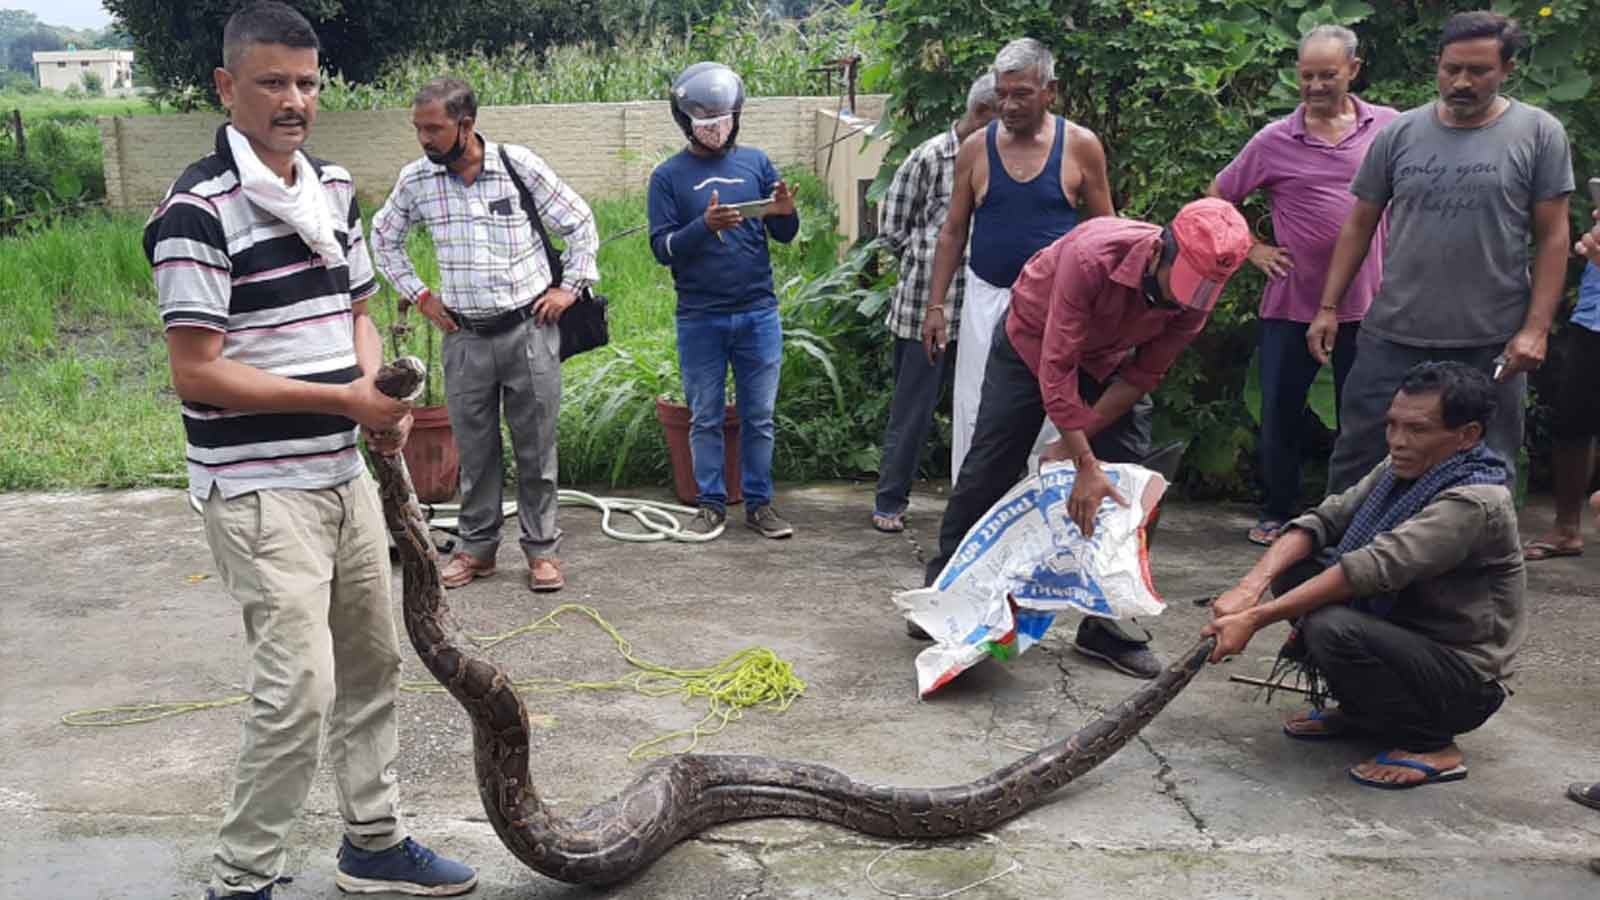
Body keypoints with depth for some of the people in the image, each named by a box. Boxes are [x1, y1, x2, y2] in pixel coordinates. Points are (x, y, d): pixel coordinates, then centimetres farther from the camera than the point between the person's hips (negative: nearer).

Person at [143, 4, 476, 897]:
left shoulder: (336, 188, 9)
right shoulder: (198, 211, -15)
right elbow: (196, 373, -18)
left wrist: (383, 396, -2)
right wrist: (344, 398, -19)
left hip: (347, 473, 8)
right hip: (261, 491, -8)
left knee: (373, 664, 16)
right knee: (299, 690, -10)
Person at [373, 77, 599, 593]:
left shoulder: (519, 166, -7)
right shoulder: (416, 180, 0)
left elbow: (580, 224, 4)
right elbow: (384, 238, 18)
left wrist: (570, 286, -1)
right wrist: (418, 295, 11)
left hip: (529, 329, -2)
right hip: (465, 337, 2)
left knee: (536, 445, 4)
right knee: (474, 448, 10)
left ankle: (542, 548, 17)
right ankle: (477, 548, 24)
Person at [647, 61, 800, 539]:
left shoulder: (756, 163, 7)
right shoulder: (669, 176, 1)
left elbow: (784, 236, 10)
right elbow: (661, 248, -5)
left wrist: (784, 212, -13)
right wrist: (705, 226, -22)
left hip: (758, 314, 2)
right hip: (699, 318, -1)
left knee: (759, 417, 8)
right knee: (705, 419, 7)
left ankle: (759, 503, 17)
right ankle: (712, 504, 18)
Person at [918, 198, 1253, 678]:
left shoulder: (1194, 300, -25)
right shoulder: (1091, 256, -40)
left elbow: (1142, 376, -14)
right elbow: (1056, 369, -38)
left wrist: (1076, 441, -18)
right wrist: (1086, 465, -39)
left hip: (1105, 360, 4)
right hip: (1031, 340, -4)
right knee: (989, 469, -2)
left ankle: (1109, 622, 3)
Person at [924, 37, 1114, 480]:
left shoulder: (1080, 145, -2)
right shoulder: (975, 148, 2)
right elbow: (953, 231, 8)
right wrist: (937, 305, 3)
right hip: (987, 299, 2)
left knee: (1053, 420, 2)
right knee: (975, 419, 4)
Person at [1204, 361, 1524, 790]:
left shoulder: (1474, 502, -25)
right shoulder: (1401, 469, 2)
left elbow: (1372, 568, -33)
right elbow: (1325, 518, -4)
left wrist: (1254, 619, -36)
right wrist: (1252, 585, -22)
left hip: (1463, 680, -8)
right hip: (1404, 635, 8)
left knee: (1333, 628, -32)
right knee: (1295, 572, -6)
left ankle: (1430, 743, -8)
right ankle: (1360, 710, 10)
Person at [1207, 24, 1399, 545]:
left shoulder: (1390, 127, 0)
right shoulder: (1274, 141, -3)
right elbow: (1217, 200, 7)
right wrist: (1252, 250, -1)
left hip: (1367, 304, 1)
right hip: (1290, 304, 0)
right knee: (1280, 416, 6)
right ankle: (1277, 514, 23)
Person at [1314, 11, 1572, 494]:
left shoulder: (1538, 133, -1)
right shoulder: (1400, 133, 4)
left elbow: (1552, 237, -2)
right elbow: (1359, 224, 9)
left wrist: (1536, 328, -9)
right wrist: (1328, 307, 3)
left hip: (1491, 344, -1)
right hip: (1391, 336, 2)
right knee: (1356, 459, 8)